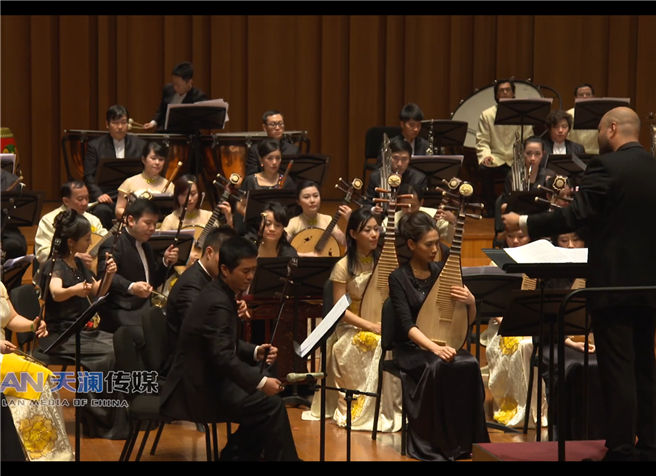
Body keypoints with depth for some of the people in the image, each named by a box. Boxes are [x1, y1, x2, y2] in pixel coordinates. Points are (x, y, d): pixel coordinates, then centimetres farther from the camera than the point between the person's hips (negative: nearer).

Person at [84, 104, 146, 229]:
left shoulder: (139, 145, 15)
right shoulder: (95, 146, 10)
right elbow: (89, 176, 5)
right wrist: (98, 194, -14)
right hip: (106, 195, -1)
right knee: (101, 210, -35)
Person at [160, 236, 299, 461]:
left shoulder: (220, 294, 9)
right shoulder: (217, 303, -22)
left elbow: (228, 344, 19)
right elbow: (222, 357, -30)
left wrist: (256, 352, 2)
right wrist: (261, 382, -29)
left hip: (206, 378, 11)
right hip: (198, 389, -11)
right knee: (271, 406, -17)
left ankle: (237, 453, 16)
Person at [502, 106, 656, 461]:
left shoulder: (606, 166, -14)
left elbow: (576, 216, -20)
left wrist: (523, 222, -11)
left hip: (614, 284, -7)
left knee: (616, 370, -3)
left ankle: (621, 449, -1)